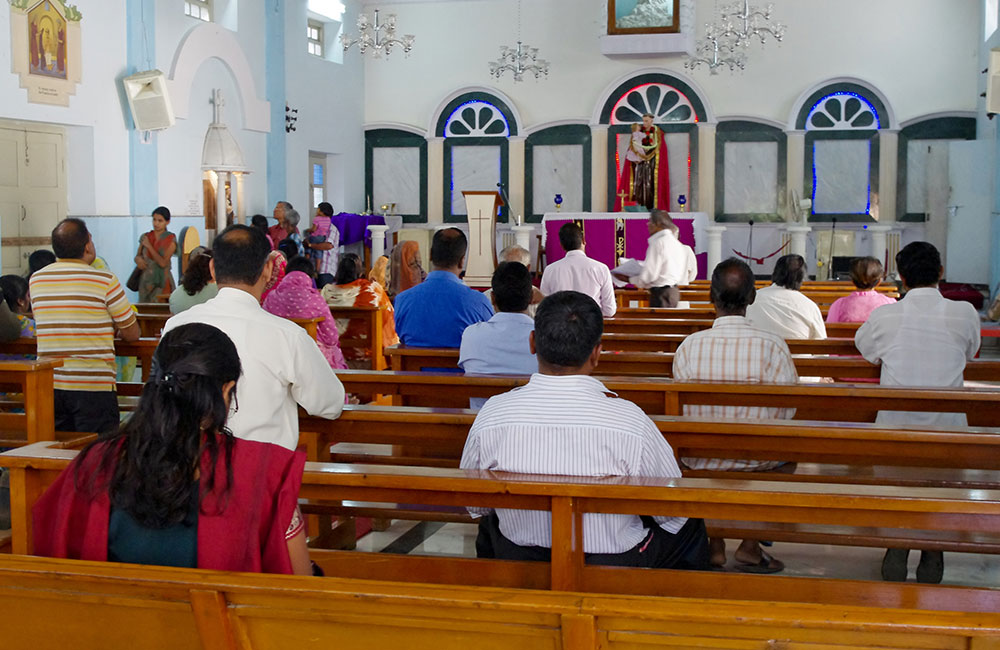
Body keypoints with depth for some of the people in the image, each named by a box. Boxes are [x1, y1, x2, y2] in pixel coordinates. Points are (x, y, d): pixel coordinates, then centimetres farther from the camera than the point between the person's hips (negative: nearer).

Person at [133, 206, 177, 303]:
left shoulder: (170, 240, -6)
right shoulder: (145, 237, 7)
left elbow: (163, 263, -14)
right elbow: (137, 255, 18)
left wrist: (149, 246, -12)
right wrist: (138, 259, -7)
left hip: (161, 281, -4)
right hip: (145, 281, 4)